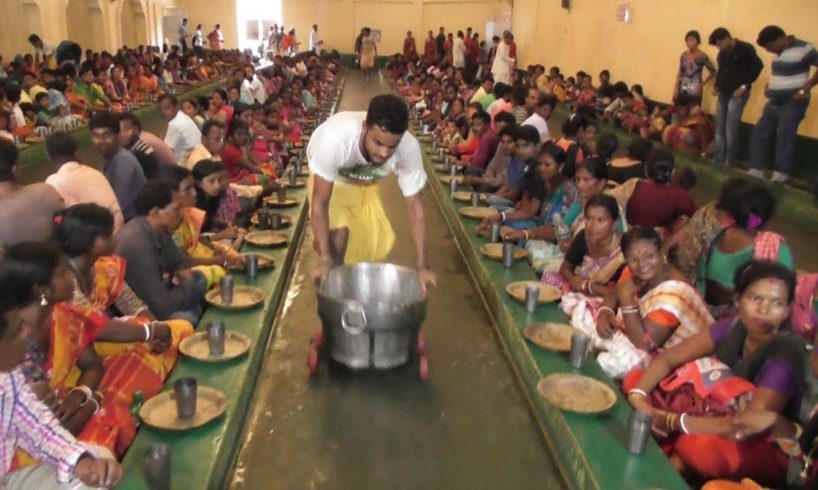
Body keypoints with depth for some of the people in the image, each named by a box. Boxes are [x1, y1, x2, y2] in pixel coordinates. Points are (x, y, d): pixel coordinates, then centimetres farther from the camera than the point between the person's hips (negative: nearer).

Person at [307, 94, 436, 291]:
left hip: (366, 182, 3)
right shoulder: (334, 137, -45)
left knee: (373, 242, 0)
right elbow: (320, 202, -35)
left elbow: (415, 206, -26)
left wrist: (422, 266, -29)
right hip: (329, 178, -2)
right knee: (337, 234, -20)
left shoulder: (409, 148, -37)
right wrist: (324, 259, -39)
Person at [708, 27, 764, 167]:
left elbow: (757, 66, -11)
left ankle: (729, 160, -3)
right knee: (719, 127, 7)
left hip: (737, 94, -7)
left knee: (730, 128, -10)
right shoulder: (722, 53, 12)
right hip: (723, 93, 7)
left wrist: (744, 86, -14)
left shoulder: (745, 49, -9)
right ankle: (718, 158, 14)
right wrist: (716, 86, 8)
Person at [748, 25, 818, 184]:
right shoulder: (779, 52, 12)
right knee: (760, 132, 6)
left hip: (792, 102, -8)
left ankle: (779, 178, 0)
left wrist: (805, 89, -19)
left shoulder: (802, 48, -13)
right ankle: (755, 174, 12)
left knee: (785, 137, -8)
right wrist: (769, 86, 11)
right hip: (774, 101, 8)